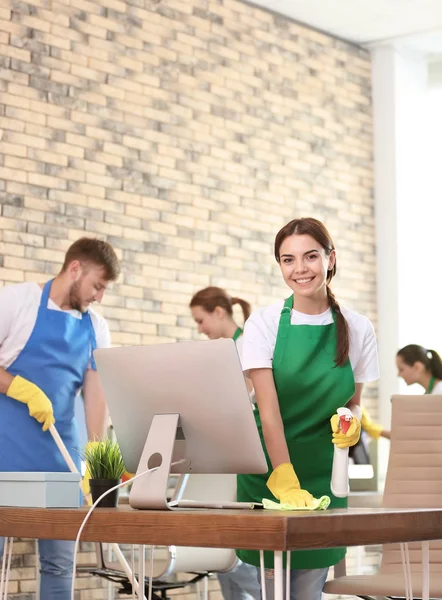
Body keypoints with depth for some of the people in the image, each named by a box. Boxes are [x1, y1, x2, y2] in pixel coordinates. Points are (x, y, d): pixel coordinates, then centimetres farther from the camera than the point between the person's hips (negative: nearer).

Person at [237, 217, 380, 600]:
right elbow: (268, 407, -15)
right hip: (268, 468, -2)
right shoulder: (264, 322, -7)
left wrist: (350, 420, -15)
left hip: (323, 472, 2)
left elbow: (353, 402, 10)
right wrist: (284, 480, -25)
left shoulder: (358, 329, 0)